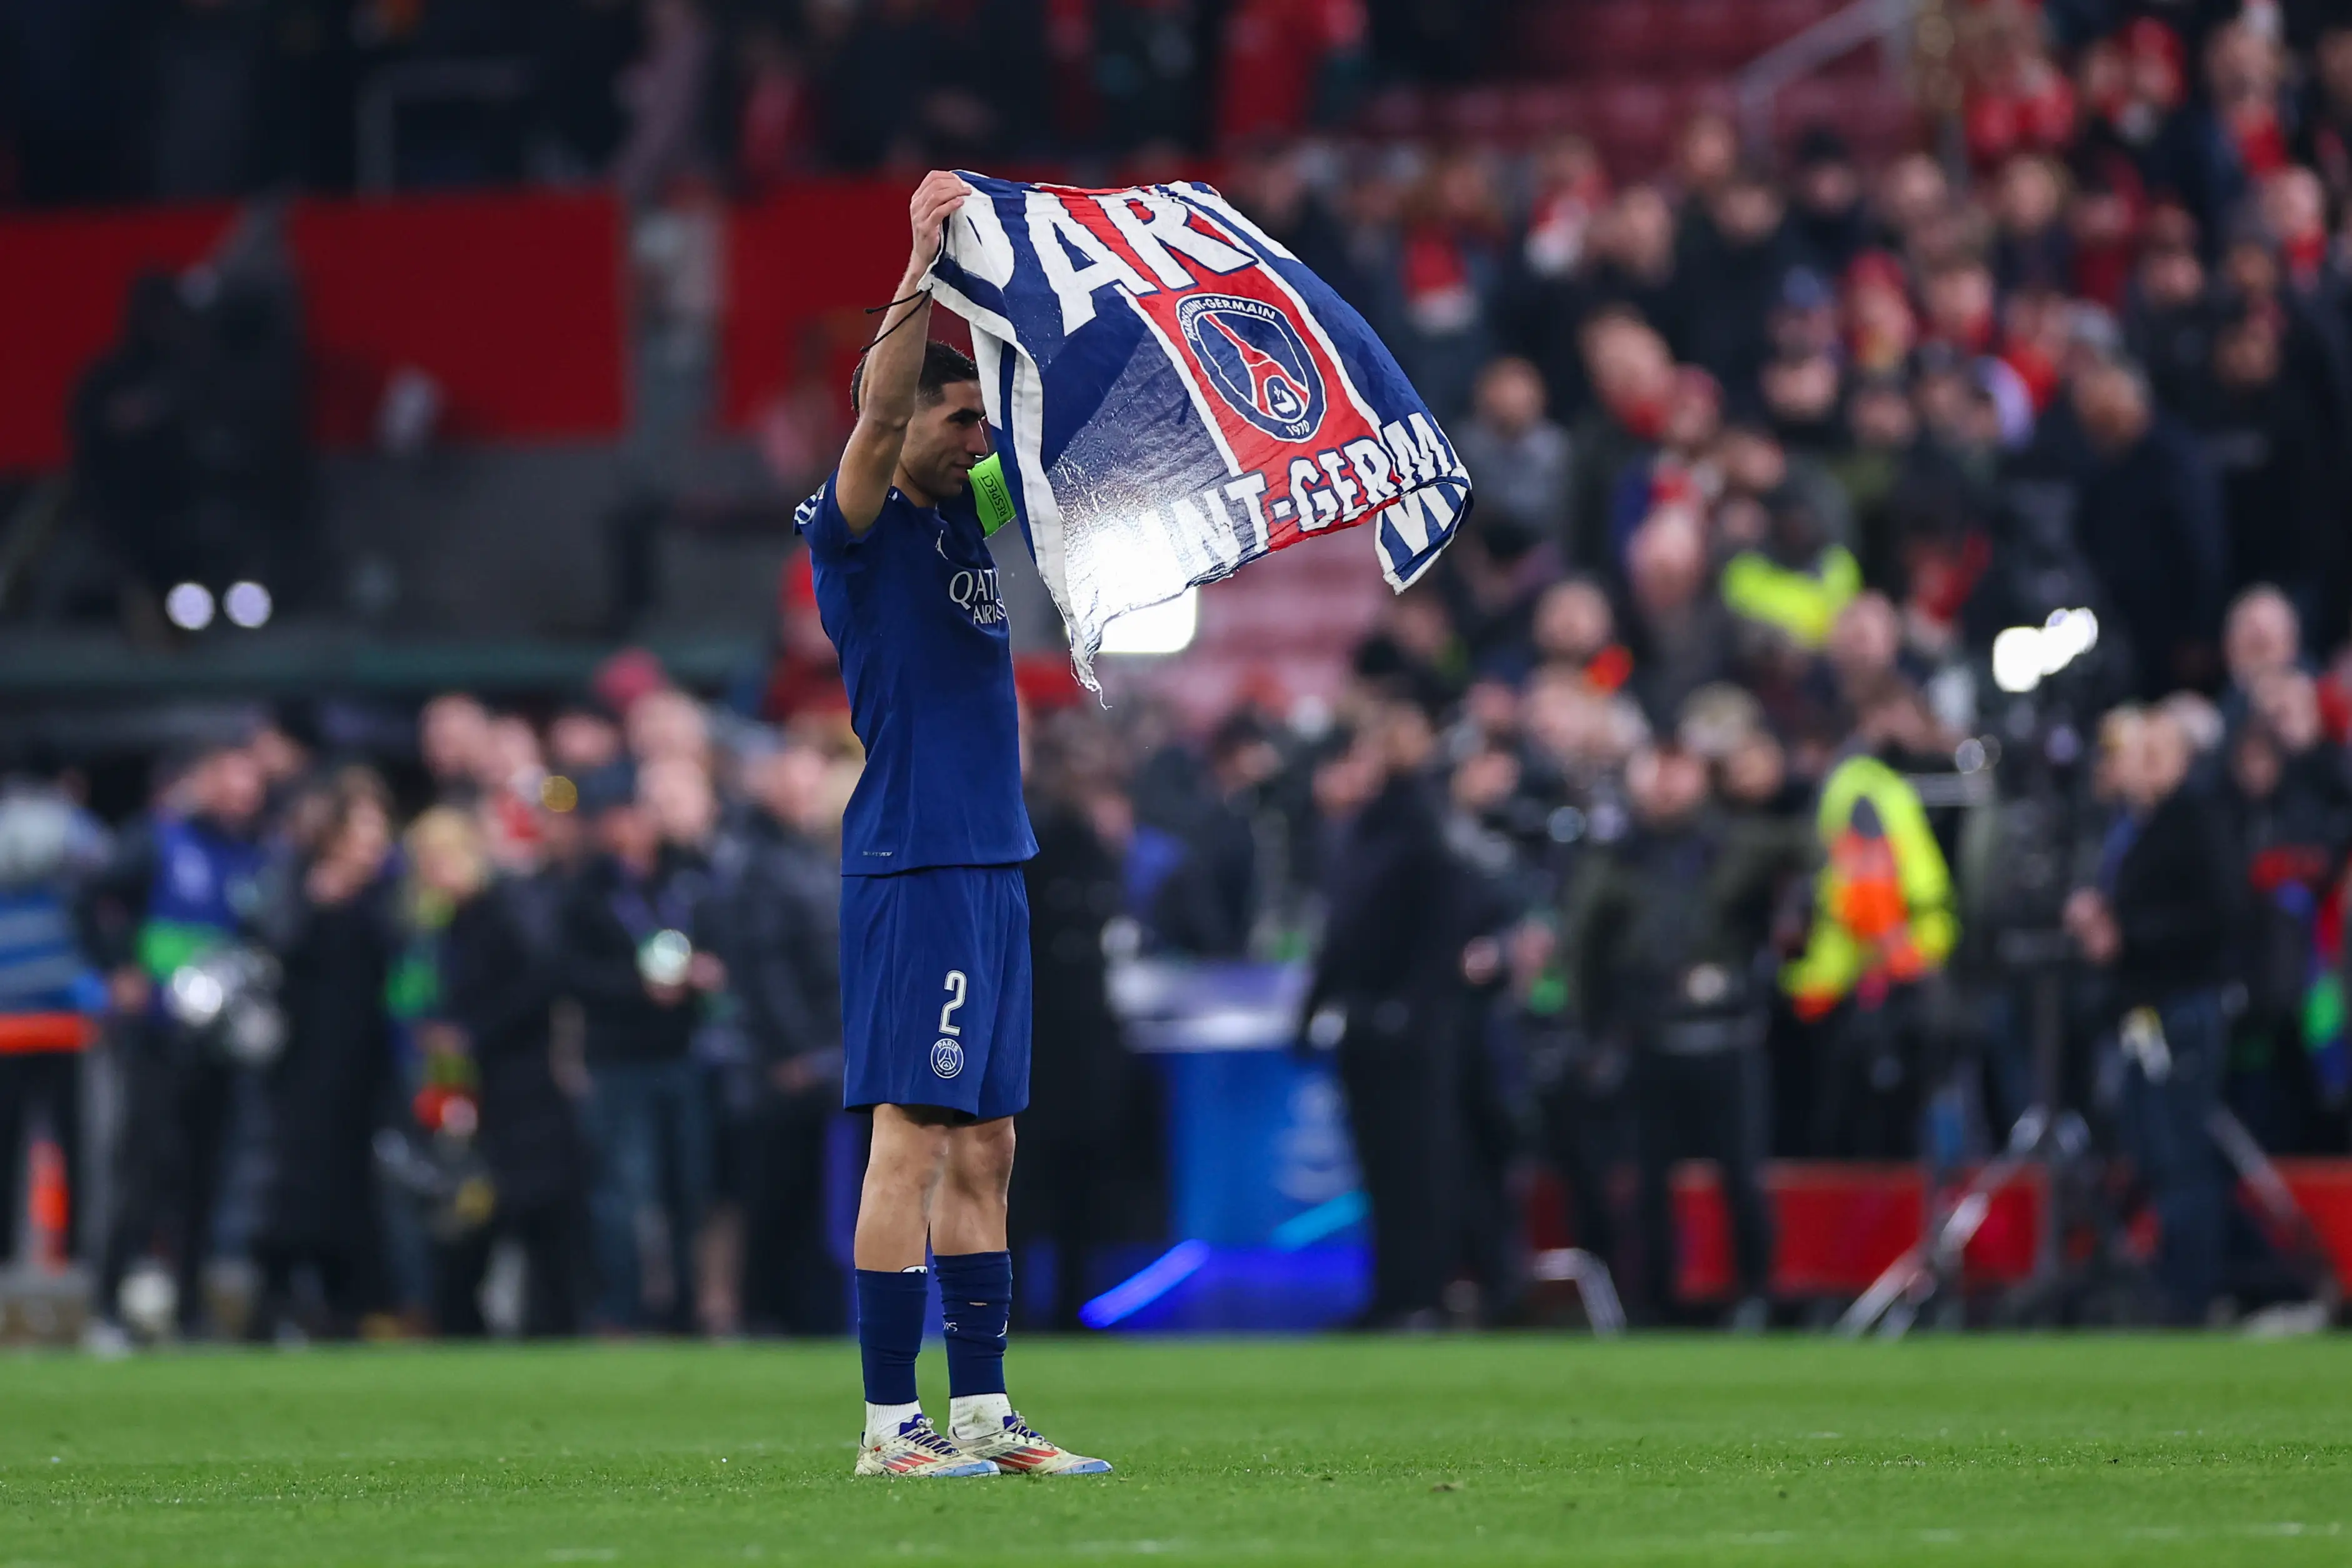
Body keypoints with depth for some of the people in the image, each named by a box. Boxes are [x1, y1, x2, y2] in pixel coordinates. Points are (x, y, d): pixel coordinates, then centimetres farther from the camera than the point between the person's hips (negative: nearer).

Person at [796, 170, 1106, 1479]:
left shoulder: (968, 514, 15)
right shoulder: (856, 529, -6)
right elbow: (880, 414, -24)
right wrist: (923, 264, -28)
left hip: (994, 864, 9)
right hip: (915, 865, -9)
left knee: (984, 1148, 9)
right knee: (914, 1135, -9)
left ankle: (981, 1412, 13)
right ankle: (892, 1423, -8)